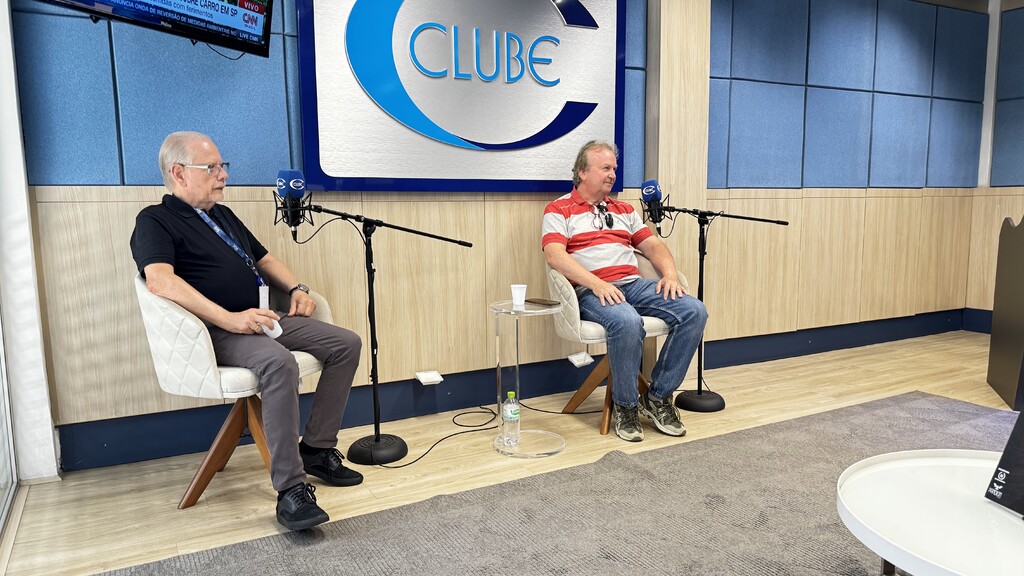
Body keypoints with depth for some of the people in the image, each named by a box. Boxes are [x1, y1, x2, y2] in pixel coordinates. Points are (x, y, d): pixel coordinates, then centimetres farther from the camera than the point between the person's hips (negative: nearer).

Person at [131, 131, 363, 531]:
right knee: (279, 363, -37)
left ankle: (317, 448, 3)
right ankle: (290, 489, -29)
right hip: (217, 333, -8)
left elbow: (263, 259, 30)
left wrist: (297, 289, 10)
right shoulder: (155, 221, -3)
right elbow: (160, 280, -21)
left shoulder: (223, 215, 23)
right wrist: (228, 318, -29)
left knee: (346, 344, -4)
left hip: (263, 319, 8)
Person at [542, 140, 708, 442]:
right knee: (628, 322, -38)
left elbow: (653, 245, 21)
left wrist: (670, 274, 0)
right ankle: (625, 405, -12)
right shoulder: (559, 210, 6)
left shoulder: (624, 210, 25)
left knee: (694, 311, -16)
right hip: (592, 291, -6)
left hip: (635, 284, 6)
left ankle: (658, 397, -4)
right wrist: (597, 284, -22)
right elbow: (555, 255, -10)